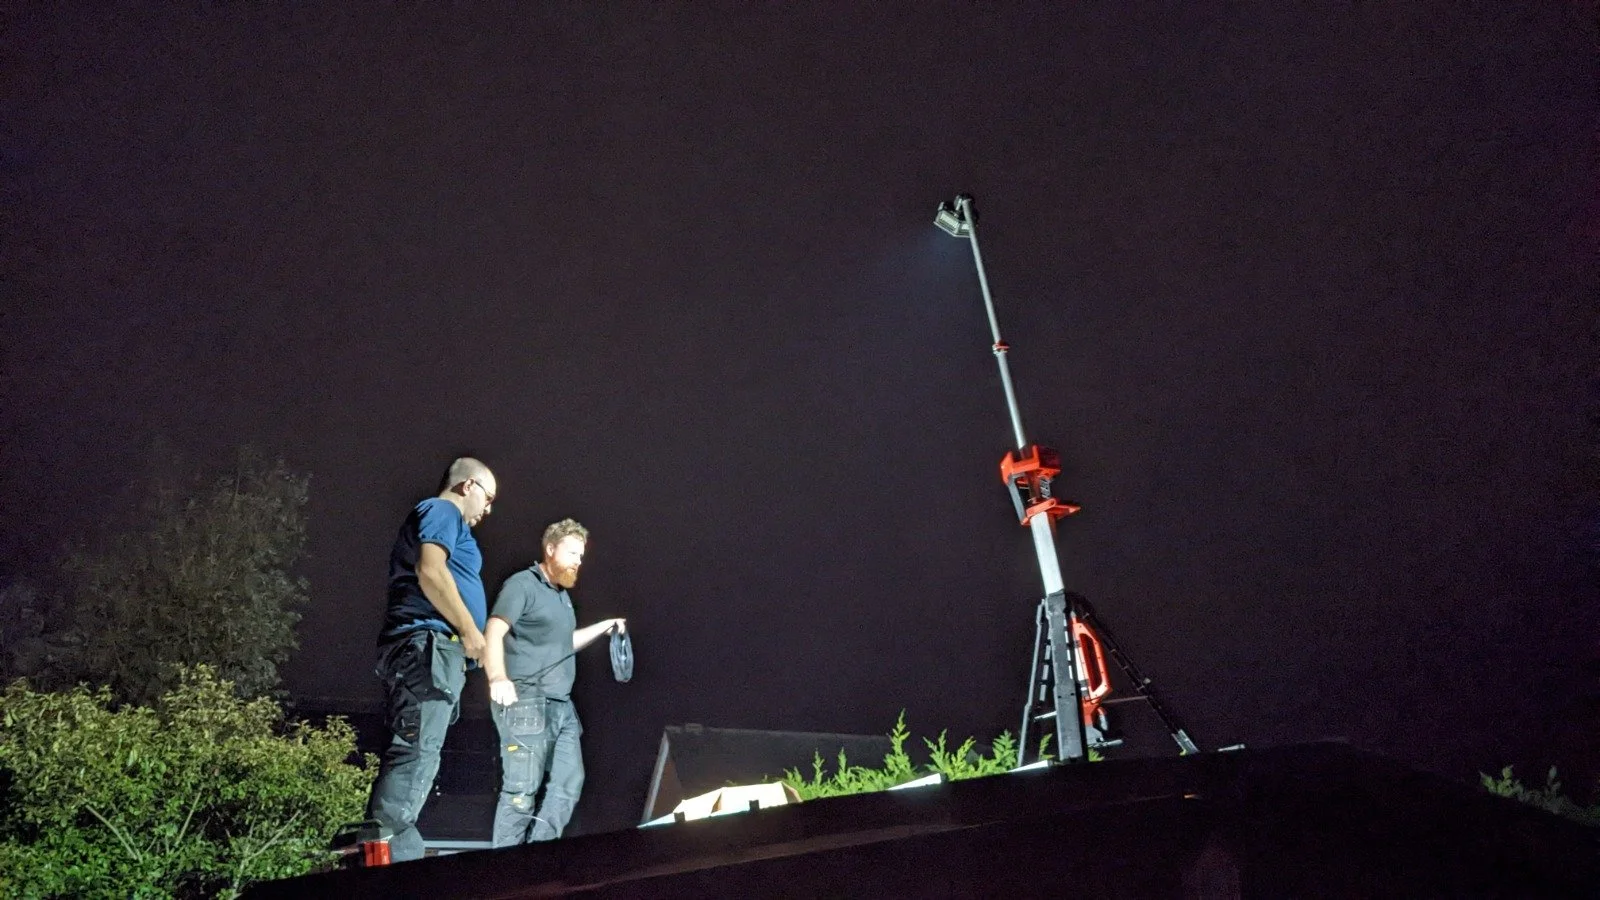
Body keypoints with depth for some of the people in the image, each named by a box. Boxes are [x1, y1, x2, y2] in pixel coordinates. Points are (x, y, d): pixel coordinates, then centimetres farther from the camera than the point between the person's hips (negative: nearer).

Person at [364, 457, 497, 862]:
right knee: (417, 752, -19)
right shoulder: (442, 511, 1)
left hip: (428, 651, 11)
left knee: (412, 752, 7)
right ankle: (389, 854, -26)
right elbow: (430, 571, -16)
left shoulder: (438, 517, 31)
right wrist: (470, 630, -13)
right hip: (428, 645, -11)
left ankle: (381, 850, 5)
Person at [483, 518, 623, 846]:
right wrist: (497, 678, -36)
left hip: (561, 705, 9)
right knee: (521, 791, -8)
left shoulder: (562, 594, 21)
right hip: (526, 703, -9)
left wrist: (604, 626, 25)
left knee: (568, 784, 9)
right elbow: (494, 633, -19)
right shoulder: (523, 585, -6)